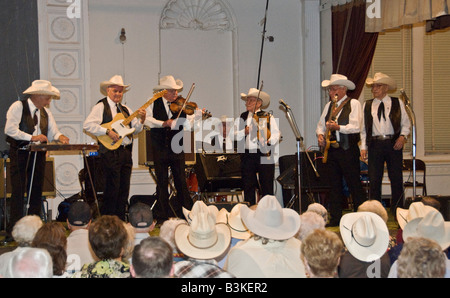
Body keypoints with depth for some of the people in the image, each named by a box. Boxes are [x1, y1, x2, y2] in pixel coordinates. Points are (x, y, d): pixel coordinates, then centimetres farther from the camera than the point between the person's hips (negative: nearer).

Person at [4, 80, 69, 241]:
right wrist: (32, 138, -21)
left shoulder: (46, 112, 15)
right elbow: (10, 129, -16)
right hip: (20, 154, -6)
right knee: (18, 192, -8)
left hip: (38, 155, 6)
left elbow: (53, 132, 13)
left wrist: (60, 137, -10)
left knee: (36, 192, 5)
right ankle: (13, 231, -6)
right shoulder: (18, 107, -5)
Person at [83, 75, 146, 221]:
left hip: (126, 153, 7)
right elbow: (87, 125, -13)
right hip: (110, 152, -7)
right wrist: (107, 131, -19)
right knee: (112, 191, -8)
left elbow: (135, 129, 14)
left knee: (124, 192, 8)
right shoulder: (101, 107, -1)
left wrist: (141, 120, -4)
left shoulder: (126, 109, 20)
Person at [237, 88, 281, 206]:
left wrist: (269, 142, -20)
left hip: (264, 155, -3)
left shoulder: (268, 117, 7)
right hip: (247, 155, 3)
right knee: (248, 187, 4)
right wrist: (244, 132, -8)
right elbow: (236, 136, 11)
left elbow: (276, 133, -2)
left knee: (267, 188, -1)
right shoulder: (243, 117, 16)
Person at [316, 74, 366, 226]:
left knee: (354, 185, -5)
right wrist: (320, 135, -1)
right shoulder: (329, 106, 17)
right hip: (332, 150, 6)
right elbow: (320, 125, 20)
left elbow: (355, 127, -13)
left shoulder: (353, 104, -2)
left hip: (348, 150, -6)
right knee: (335, 185, 8)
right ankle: (335, 218, 13)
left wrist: (337, 127, -24)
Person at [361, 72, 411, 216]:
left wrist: (403, 136, -10)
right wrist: (364, 147, 2)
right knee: (374, 180, 1)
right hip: (375, 144, 1)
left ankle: (397, 213, 11)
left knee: (396, 179, 1)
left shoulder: (397, 103, 7)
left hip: (393, 143, -1)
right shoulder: (367, 105, 11)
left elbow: (406, 123, 8)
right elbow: (364, 128, 11)